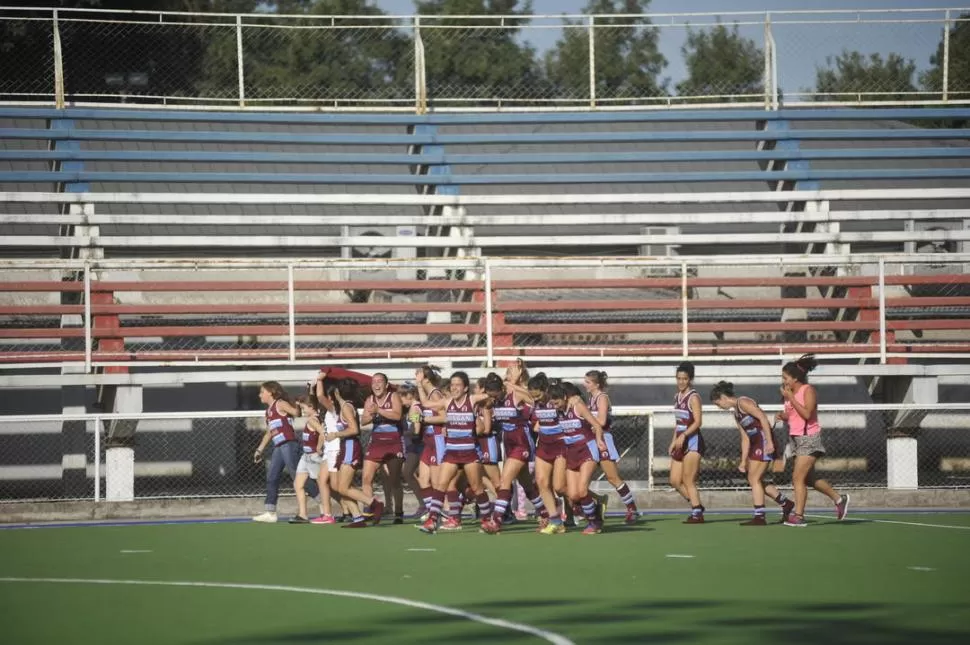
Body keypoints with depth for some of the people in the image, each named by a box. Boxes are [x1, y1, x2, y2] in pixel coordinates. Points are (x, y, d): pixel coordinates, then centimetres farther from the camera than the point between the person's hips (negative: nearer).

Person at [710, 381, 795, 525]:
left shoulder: (743, 402, -10)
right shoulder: (736, 412, 18)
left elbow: (763, 417, -20)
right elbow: (745, 438, 20)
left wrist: (769, 442, -25)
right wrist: (743, 461, 16)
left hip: (765, 442, -10)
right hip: (756, 444, 10)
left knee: (754, 479, -6)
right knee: (753, 479, 13)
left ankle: (759, 517, -2)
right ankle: (785, 503, 24)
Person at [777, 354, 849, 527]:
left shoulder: (808, 391, -12)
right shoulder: (790, 392, 11)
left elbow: (807, 413, -25)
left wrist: (790, 398, -22)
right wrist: (782, 416, -1)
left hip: (809, 437, -9)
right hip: (797, 439, 9)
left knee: (798, 477, -13)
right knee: (809, 479, 14)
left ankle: (798, 516, -12)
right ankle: (839, 499, 29)